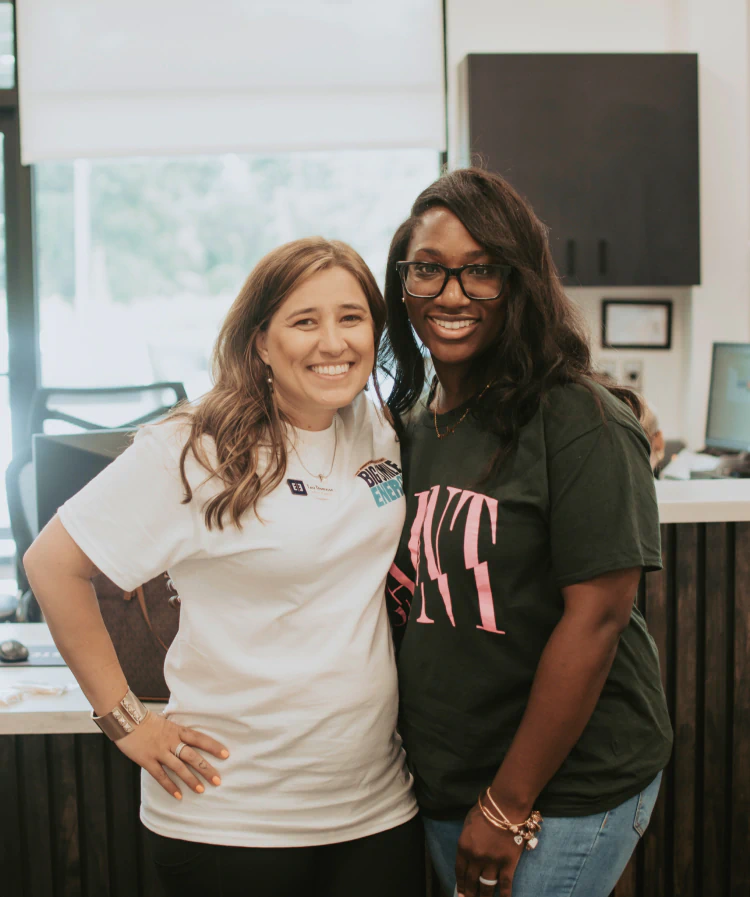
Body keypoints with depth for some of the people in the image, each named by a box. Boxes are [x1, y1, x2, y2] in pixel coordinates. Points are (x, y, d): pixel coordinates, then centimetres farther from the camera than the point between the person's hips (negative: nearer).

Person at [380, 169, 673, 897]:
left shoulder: (577, 420, -15)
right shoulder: (408, 424, 5)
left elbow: (597, 615, -19)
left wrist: (509, 805, -15)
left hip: (568, 791, -6)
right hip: (444, 785, 6)